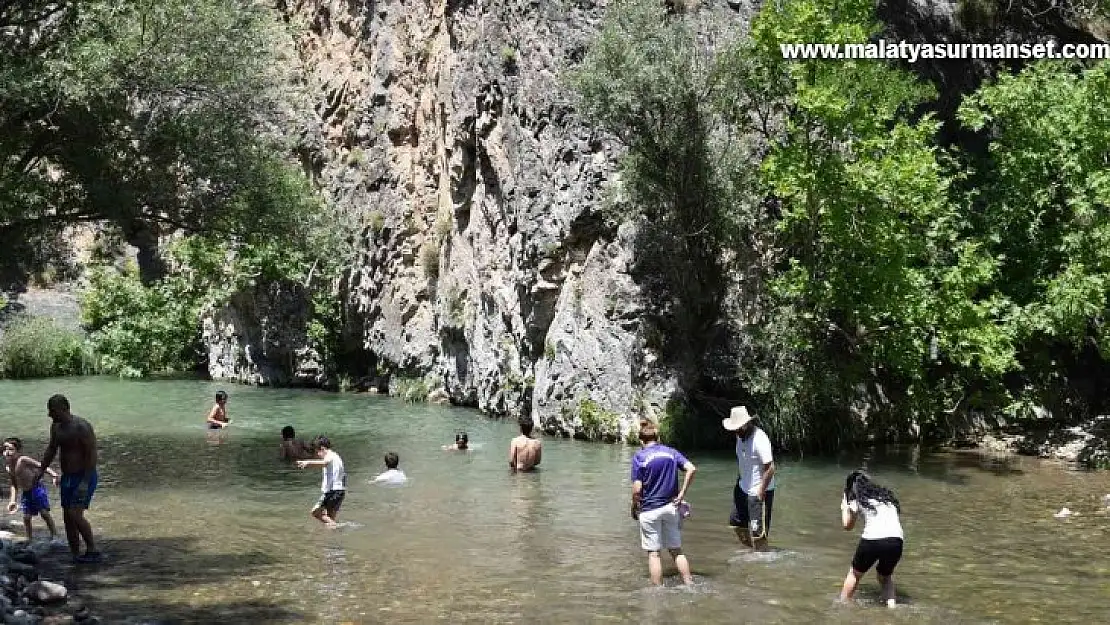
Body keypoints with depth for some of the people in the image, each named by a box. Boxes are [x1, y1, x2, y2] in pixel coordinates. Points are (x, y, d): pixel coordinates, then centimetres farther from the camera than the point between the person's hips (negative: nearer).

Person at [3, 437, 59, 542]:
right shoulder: (8, 467, 5)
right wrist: (13, 500, 14)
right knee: (26, 517, 5)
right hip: (26, 493, 7)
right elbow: (14, 484, 18)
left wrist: (53, 474, -34)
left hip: (37, 489, -7)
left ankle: (54, 534, 0)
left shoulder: (23, 460, -17)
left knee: (44, 512, -10)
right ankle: (29, 538, 17)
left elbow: (40, 465, -20)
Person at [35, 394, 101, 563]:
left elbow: (92, 455, -20)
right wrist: (40, 472, 18)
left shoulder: (81, 427, -19)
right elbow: (51, 450, 22)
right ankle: (76, 557, 12)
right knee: (67, 518, 6)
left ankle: (92, 551, -6)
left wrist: (85, 483, -25)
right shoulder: (56, 426, 7)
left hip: (84, 477, -8)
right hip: (67, 477, 8)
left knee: (75, 515, -18)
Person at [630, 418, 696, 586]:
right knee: (677, 550, 14)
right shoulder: (671, 452, 5)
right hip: (671, 507, 4)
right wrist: (682, 493, -1)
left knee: (653, 553, 4)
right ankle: (689, 584, 11)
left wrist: (634, 508, 4)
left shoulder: (639, 457, -6)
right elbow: (691, 469, -8)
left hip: (649, 510, -4)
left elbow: (637, 489, -12)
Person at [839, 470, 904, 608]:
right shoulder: (886, 495, 26)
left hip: (872, 540, -3)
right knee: (885, 575, 29)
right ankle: (891, 603, 10)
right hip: (896, 541, 3)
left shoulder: (857, 499, 13)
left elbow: (847, 526, 21)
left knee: (854, 574, 21)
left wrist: (844, 508, 38)